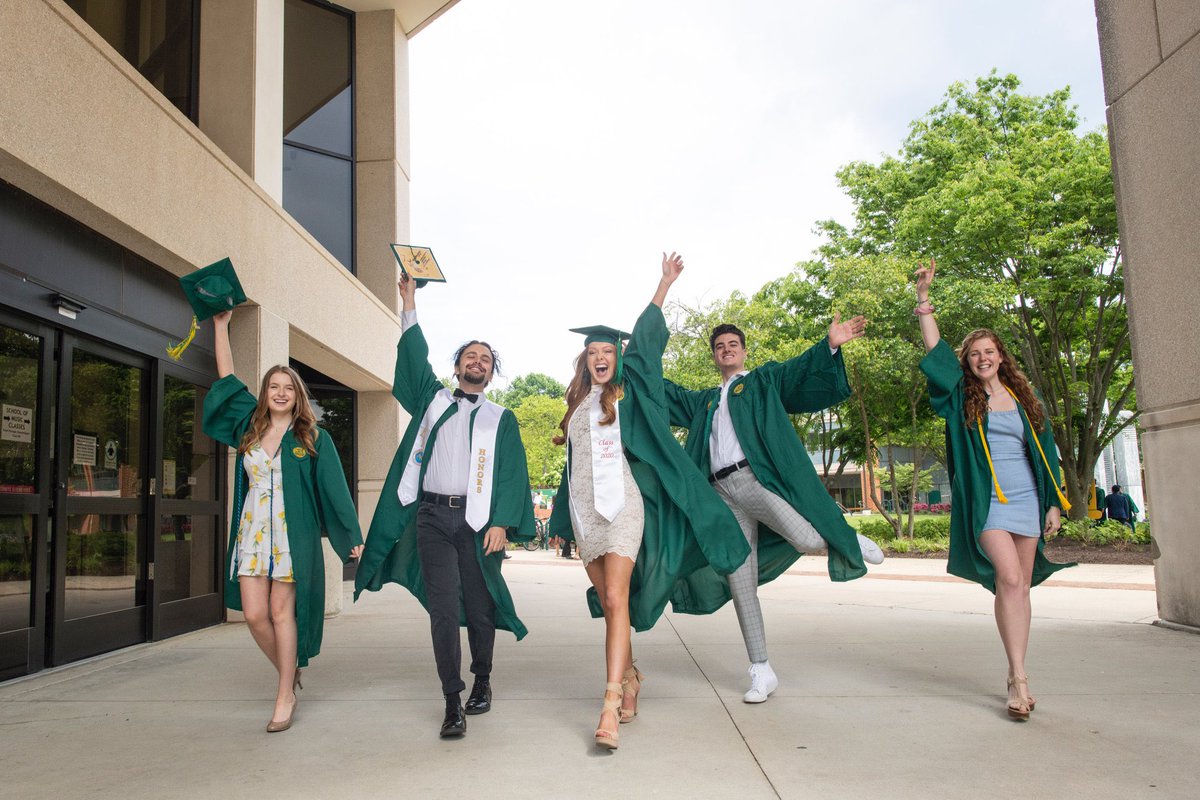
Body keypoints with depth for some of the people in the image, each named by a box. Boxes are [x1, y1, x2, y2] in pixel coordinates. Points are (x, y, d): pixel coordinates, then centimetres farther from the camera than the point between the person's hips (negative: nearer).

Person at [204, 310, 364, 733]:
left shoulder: (313, 439, 0)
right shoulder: (249, 429, 10)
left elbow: (334, 488, 0)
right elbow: (228, 381, 17)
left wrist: (353, 536, -2)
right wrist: (221, 326, 18)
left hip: (292, 535, -4)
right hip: (252, 532, 4)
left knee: (282, 612, -2)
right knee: (254, 614, 0)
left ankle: (285, 698, 9)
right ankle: (289, 672, 25)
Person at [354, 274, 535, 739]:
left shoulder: (502, 419, 11)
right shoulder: (433, 401, 17)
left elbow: (511, 474, 3)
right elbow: (414, 358, 10)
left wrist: (502, 523, -8)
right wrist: (409, 302, 5)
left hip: (478, 520, 0)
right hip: (433, 516, 1)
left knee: (479, 608, 5)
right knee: (443, 608, -6)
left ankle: (482, 682, 26)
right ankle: (453, 702, -2)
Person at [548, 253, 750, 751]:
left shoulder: (628, 394, 5)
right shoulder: (576, 404, 16)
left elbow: (646, 340, -2)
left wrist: (665, 285, -4)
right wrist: (562, 522, 22)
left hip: (623, 506, -5)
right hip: (584, 509, 5)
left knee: (616, 600, -16)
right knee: (606, 602, 8)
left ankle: (610, 708, -21)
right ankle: (630, 678, 27)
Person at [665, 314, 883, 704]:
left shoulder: (765, 380, 15)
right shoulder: (704, 401, 29)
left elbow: (801, 371, -2)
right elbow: (669, 394, 34)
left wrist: (830, 346, -19)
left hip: (758, 479, -4)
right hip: (723, 493, 5)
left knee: (809, 540, -29)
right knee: (740, 584, 1)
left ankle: (846, 538, 8)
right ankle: (762, 672, 12)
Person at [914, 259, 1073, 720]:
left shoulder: (1022, 400, 12)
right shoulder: (962, 397, 5)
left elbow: (1044, 454, 15)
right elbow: (935, 350, -3)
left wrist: (1054, 504, 10)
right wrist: (923, 297, -8)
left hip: (1027, 497, 4)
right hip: (986, 501, -4)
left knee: (1020, 586, 6)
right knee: (1008, 580, -17)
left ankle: (1015, 673, 16)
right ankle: (1020, 679, -15)